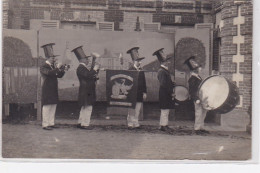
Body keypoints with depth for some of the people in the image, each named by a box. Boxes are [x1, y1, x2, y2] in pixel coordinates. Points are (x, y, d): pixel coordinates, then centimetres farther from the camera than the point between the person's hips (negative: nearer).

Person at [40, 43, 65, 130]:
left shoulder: (53, 67, 15)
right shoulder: (43, 67, -9)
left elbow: (59, 75, 14)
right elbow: (49, 73, -28)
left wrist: (63, 69, -2)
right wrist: (57, 68, -25)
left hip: (54, 91, 8)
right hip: (47, 91, -8)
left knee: (53, 107, 10)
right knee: (47, 107, -5)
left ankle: (51, 123, 18)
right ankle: (45, 124, 0)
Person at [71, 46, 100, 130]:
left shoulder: (84, 67, 15)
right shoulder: (80, 68, -16)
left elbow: (90, 76, 22)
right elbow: (88, 75, -27)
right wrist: (94, 69, -19)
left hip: (87, 91, 10)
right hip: (86, 91, -10)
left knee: (84, 107, 16)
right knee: (88, 107, -7)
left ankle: (80, 123, 24)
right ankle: (85, 124, -2)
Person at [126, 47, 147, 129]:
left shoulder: (141, 70, 12)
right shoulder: (130, 70, -5)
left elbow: (144, 82, 14)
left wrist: (144, 92, 8)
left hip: (140, 94, 5)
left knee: (138, 110, 7)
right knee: (132, 109, 0)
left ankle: (136, 123, 14)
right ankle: (130, 123, 7)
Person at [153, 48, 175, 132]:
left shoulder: (165, 70, 14)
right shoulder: (161, 71, -17)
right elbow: (163, 84, -22)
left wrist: (173, 84, 7)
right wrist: (171, 93, -19)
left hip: (167, 94, 10)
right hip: (164, 94, -10)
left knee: (166, 111, 14)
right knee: (165, 110, -4)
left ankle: (164, 125, 21)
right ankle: (163, 125, 3)